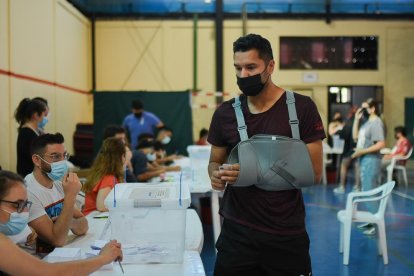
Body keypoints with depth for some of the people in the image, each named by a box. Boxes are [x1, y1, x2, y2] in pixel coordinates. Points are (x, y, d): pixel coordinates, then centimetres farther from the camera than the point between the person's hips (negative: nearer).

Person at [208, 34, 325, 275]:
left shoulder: (301, 108, -8)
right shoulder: (225, 113, 2)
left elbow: (314, 173, -9)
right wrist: (216, 174, -12)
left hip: (287, 234, -2)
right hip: (237, 232, 2)